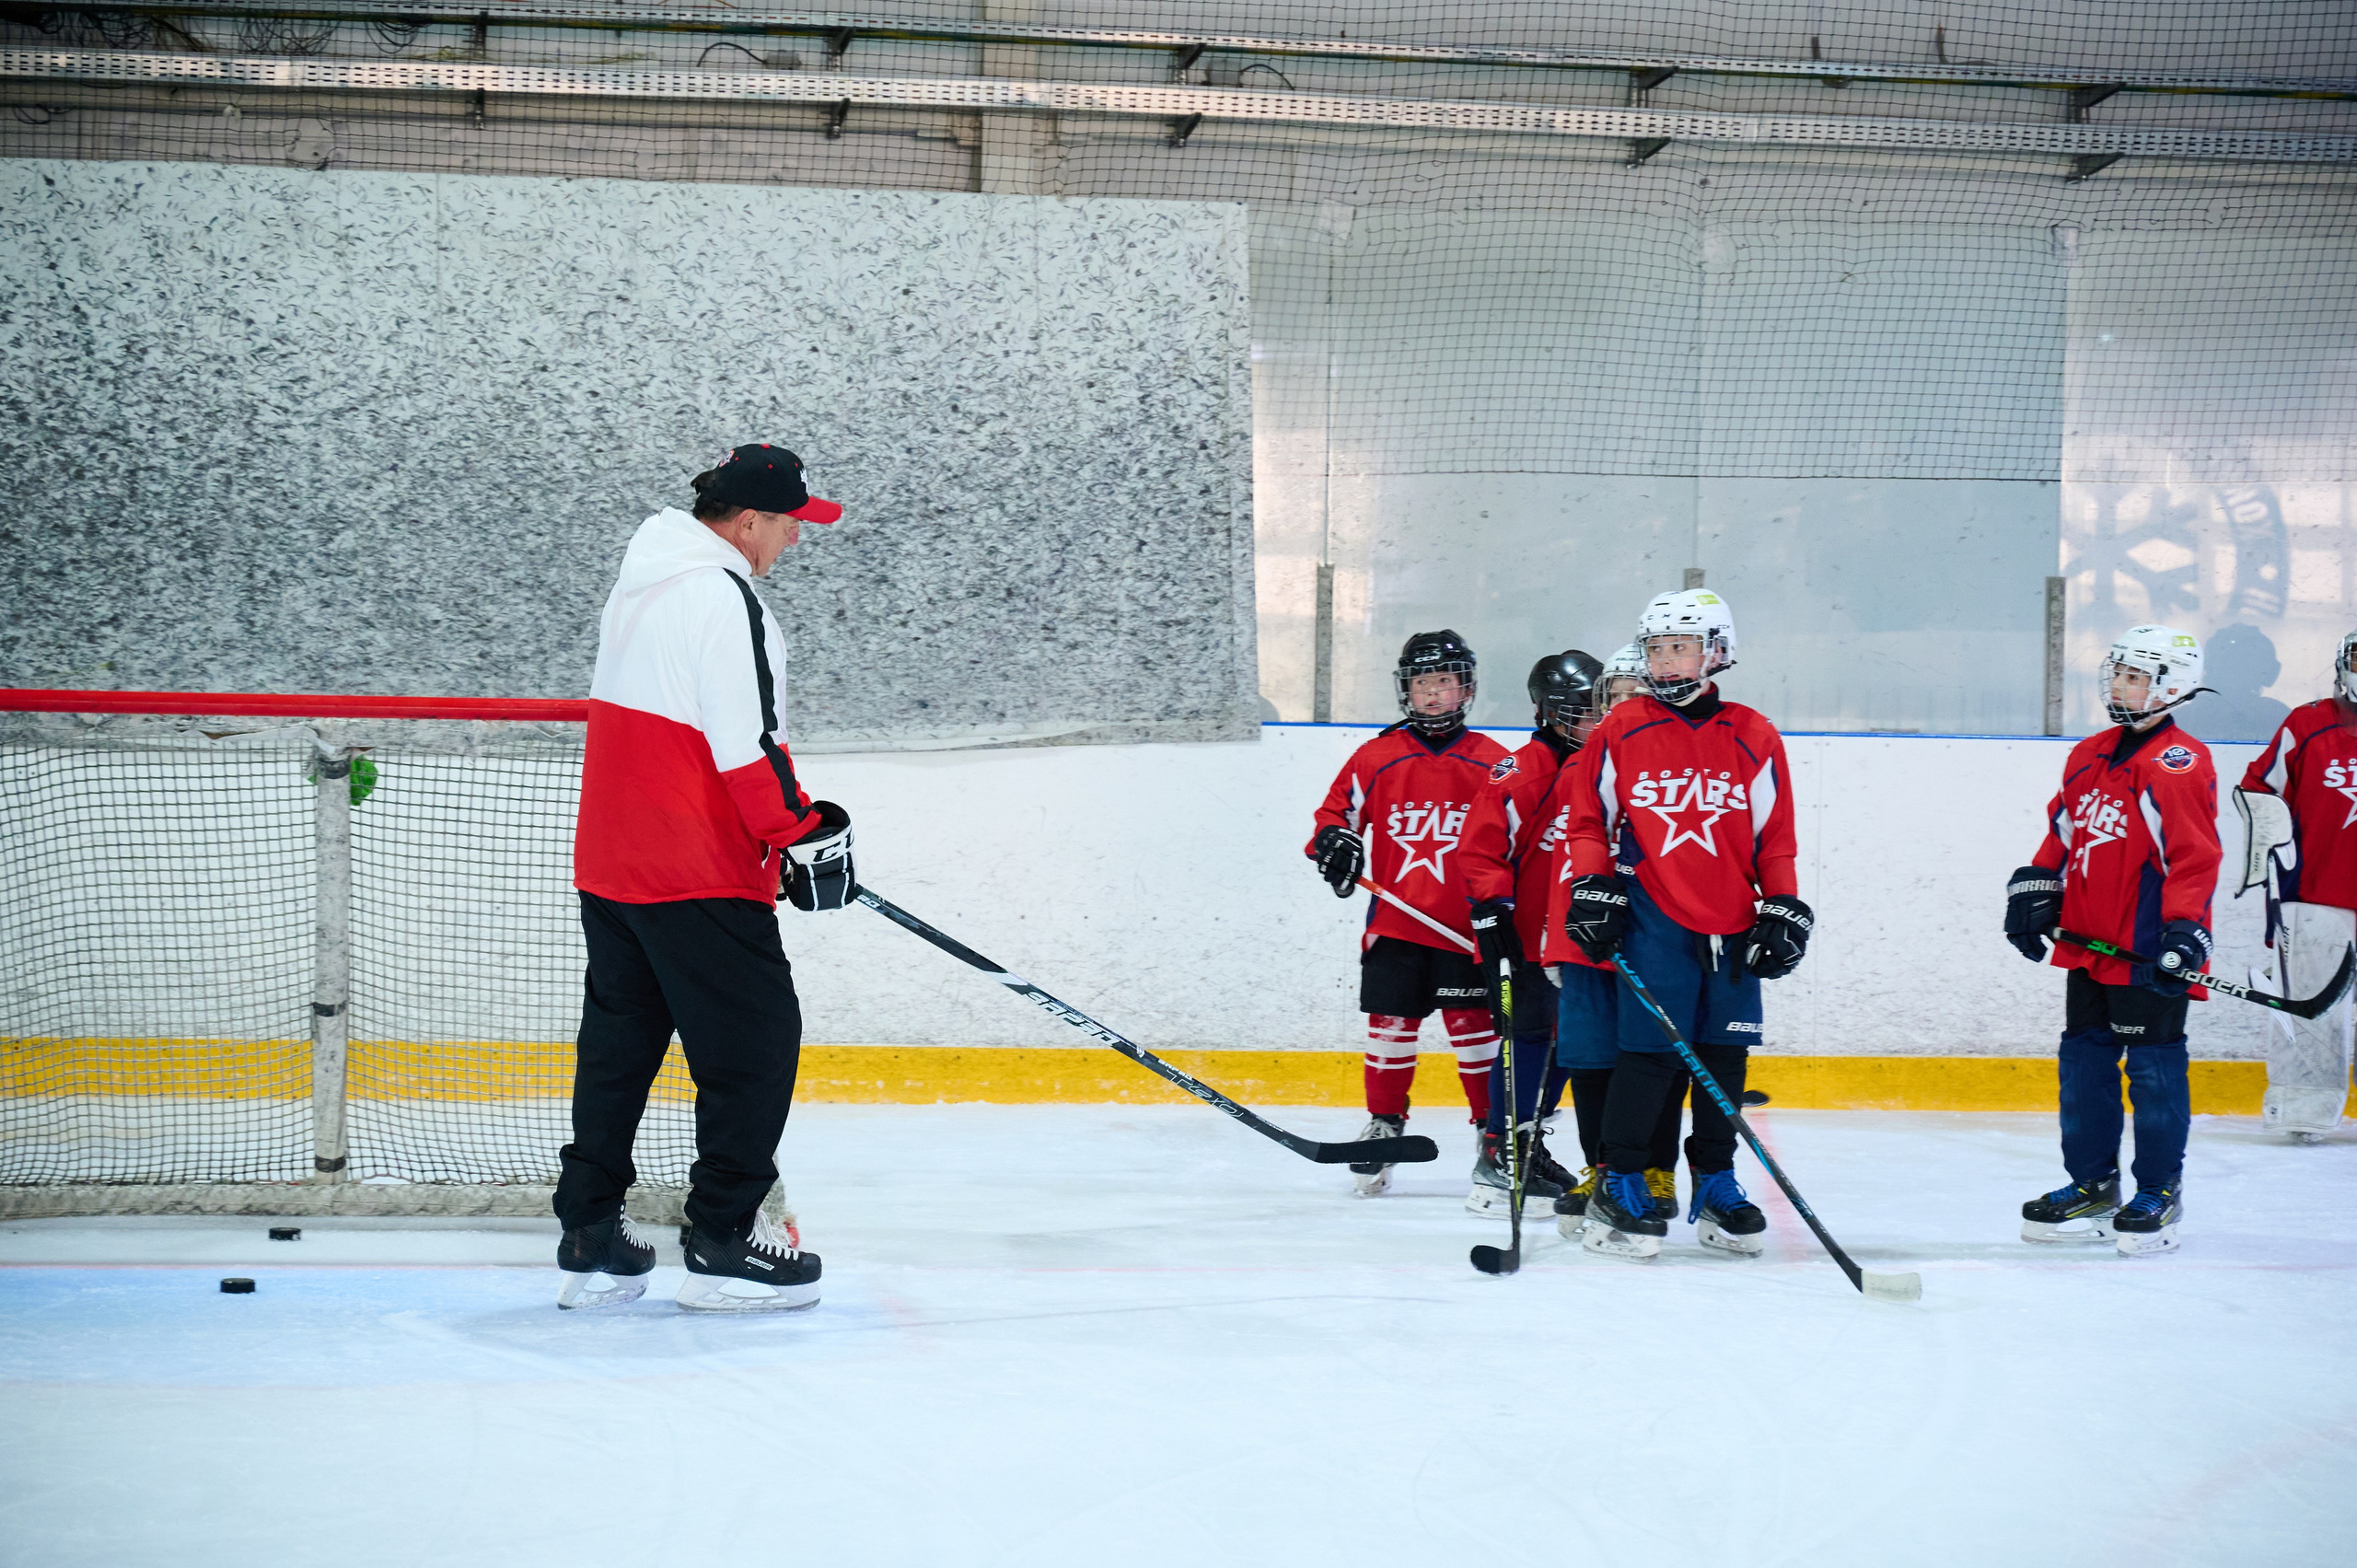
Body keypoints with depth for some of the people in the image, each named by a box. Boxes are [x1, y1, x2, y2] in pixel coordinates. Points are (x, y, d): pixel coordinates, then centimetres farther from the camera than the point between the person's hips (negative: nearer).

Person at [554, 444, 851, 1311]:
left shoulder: (642, 581, 15)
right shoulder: (721, 596, -16)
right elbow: (745, 744, -21)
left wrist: (786, 823, 24)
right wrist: (802, 831, -12)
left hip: (611, 864, 10)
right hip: (694, 875, -10)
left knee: (619, 1041, 14)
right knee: (756, 1038, -2)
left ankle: (591, 1240, 17)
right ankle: (724, 1245, -2)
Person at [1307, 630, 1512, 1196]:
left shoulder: (1492, 763, 3)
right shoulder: (1377, 758, 3)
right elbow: (1337, 809, 10)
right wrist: (1333, 842, -12)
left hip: (1465, 927, -1)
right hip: (1395, 921, 1)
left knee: (1475, 1026, 1)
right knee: (1391, 1024, 3)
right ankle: (1383, 1125, 17)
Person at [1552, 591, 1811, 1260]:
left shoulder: (1754, 740, 6)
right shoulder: (1620, 733, 3)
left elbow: (1776, 838, 10)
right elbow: (1587, 821, 8)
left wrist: (1783, 911, 4)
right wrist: (1592, 890, -2)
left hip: (1732, 927, 2)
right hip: (1653, 920, -2)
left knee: (1725, 1055, 7)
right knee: (1649, 1050, -7)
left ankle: (1715, 1184, 20)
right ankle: (1619, 1186, 1)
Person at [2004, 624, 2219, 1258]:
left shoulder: (2179, 764, -11)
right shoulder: (2089, 756, 13)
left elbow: (2195, 858, -15)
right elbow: (2062, 832, 23)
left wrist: (2184, 931, -22)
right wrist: (2035, 890, 14)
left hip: (2151, 955, -8)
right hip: (2089, 945, 8)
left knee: (2153, 1068, -2)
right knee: (2083, 1062, 10)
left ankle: (2159, 1193, 8)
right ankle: (2092, 1185, 20)